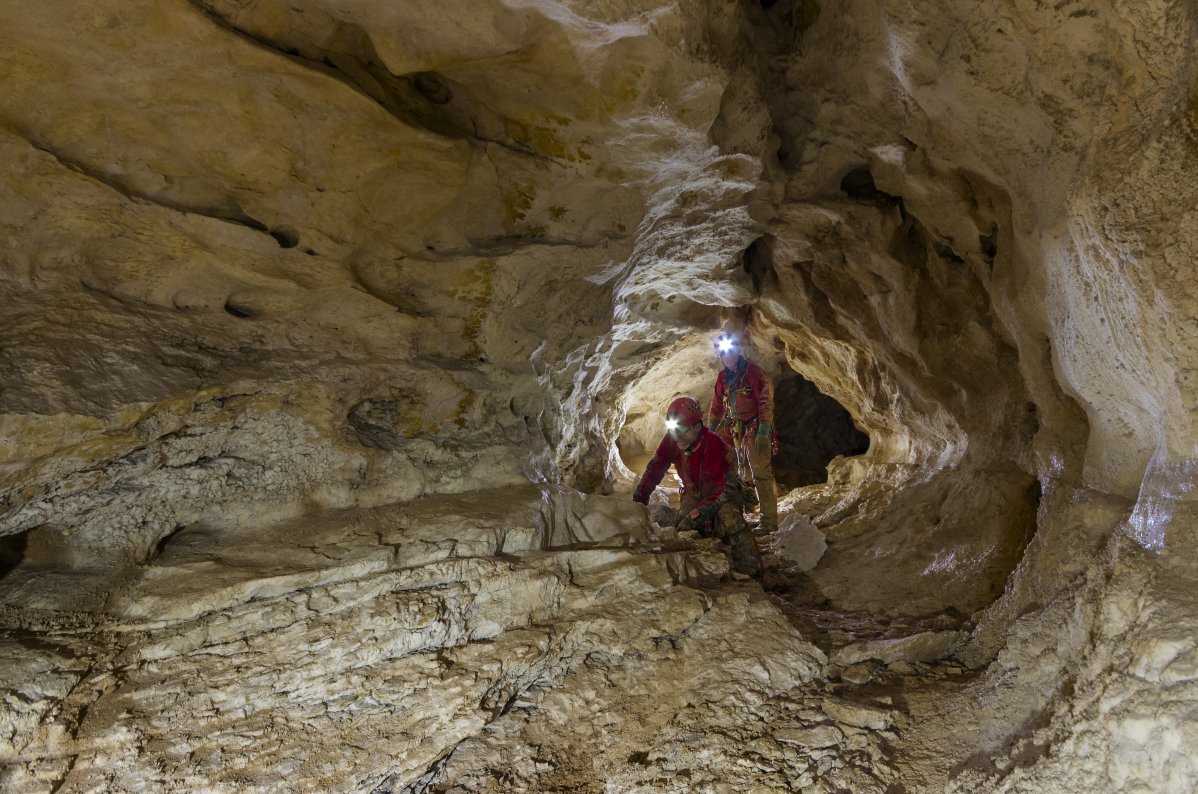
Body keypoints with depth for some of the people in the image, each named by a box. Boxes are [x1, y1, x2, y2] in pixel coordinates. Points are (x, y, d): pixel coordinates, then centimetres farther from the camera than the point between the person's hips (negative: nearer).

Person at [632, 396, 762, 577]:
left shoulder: (714, 445, -31)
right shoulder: (670, 441, -16)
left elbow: (727, 489, -31)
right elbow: (654, 470, 0)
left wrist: (699, 512, -38)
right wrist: (638, 499, -3)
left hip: (721, 494, -5)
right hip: (693, 493, 5)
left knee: (731, 520, -34)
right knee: (682, 530, -17)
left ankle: (751, 572, -28)